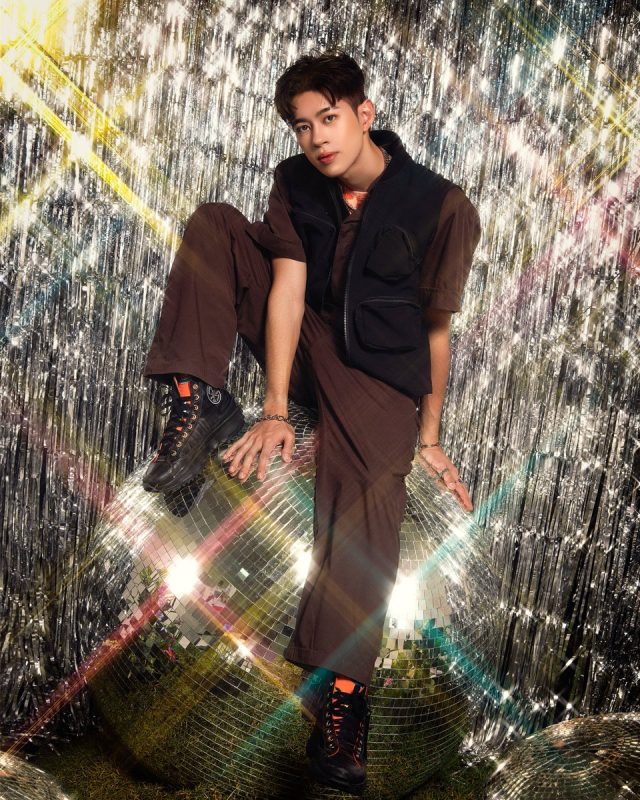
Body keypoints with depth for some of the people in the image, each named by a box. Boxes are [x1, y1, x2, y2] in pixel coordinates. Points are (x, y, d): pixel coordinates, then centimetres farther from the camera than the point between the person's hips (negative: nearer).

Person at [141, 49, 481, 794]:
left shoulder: (442, 207, -14)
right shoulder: (295, 182, -3)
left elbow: (435, 329, -10)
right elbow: (288, 292, -11)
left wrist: (429, 438, -5)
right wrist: (274, 413, -19)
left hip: (378, 371, -4)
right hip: (301, 340, 4)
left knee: (365, 495, -29)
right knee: (211, 222, -6)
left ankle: (343, 692, -27)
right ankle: (201, 405, -16)